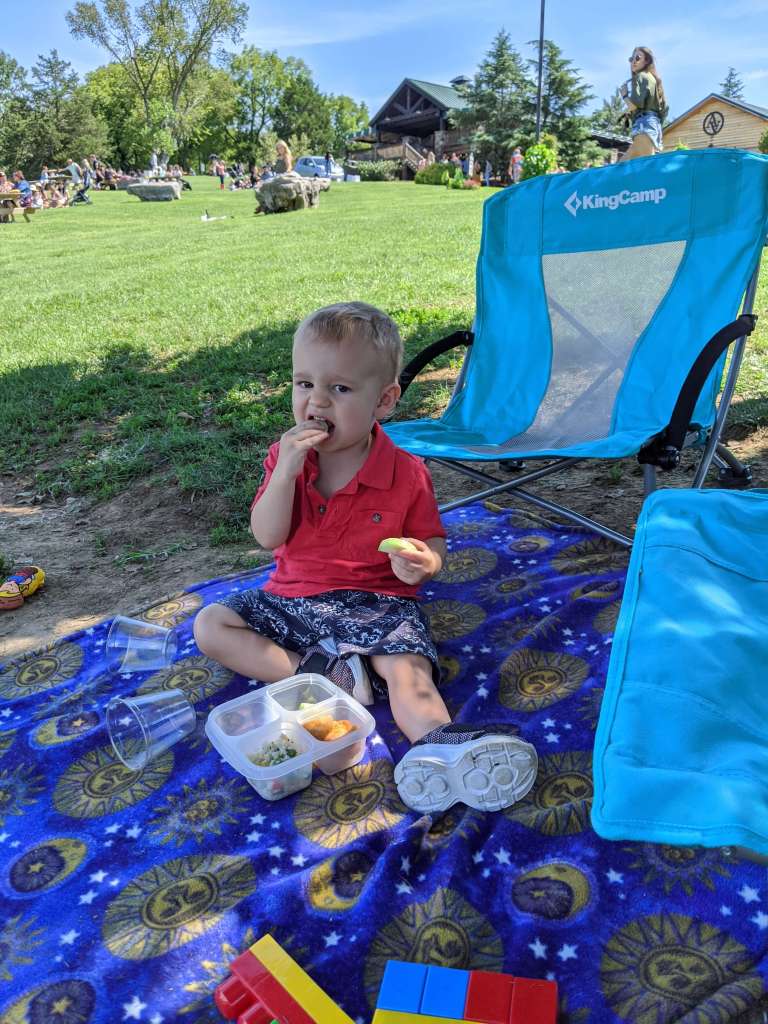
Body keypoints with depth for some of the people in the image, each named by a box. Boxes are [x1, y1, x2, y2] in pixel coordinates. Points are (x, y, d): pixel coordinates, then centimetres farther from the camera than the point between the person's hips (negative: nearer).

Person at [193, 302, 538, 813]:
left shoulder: (407, 474, -10)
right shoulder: (287, 455, -2)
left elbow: (431, 541, -1)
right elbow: (268, 537, -10)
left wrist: (423, 561, -27)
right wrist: (285, 470, -25)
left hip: (378, 603, -4)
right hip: (294, 598, 4)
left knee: (409, 669, -31)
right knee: (210, 626, -10)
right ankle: (320, 673, -22)